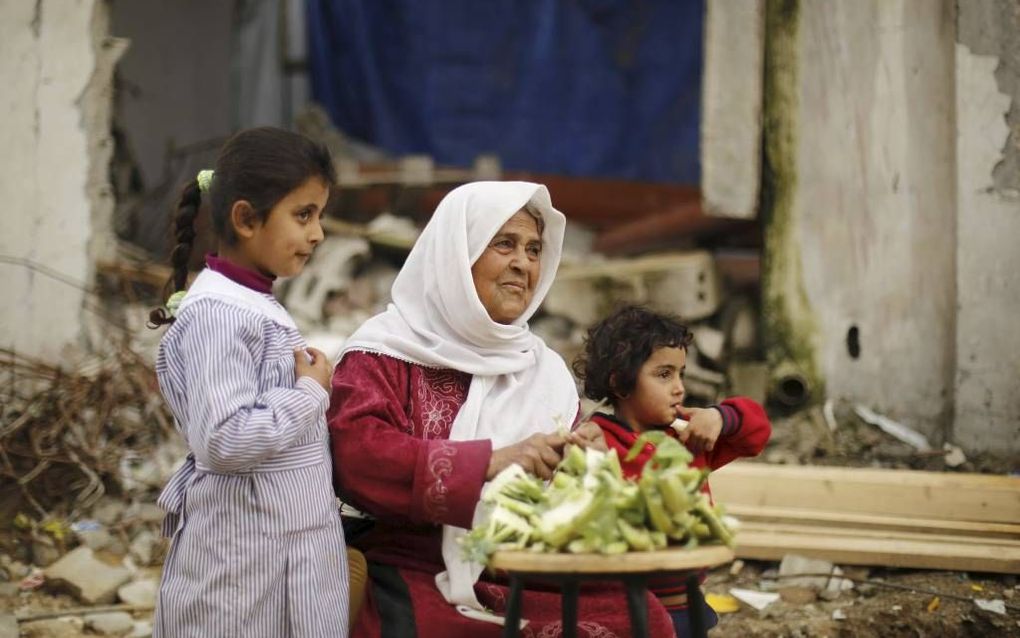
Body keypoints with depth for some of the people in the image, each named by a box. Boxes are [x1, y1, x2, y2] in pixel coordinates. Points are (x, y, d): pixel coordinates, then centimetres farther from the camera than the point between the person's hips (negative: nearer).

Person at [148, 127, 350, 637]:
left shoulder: (259, 308, 13)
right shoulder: (218, 312, -17)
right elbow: (223, 441, -26)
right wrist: (312, 393, -16)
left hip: (291, 549, 9)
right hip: (243, 556, -9)